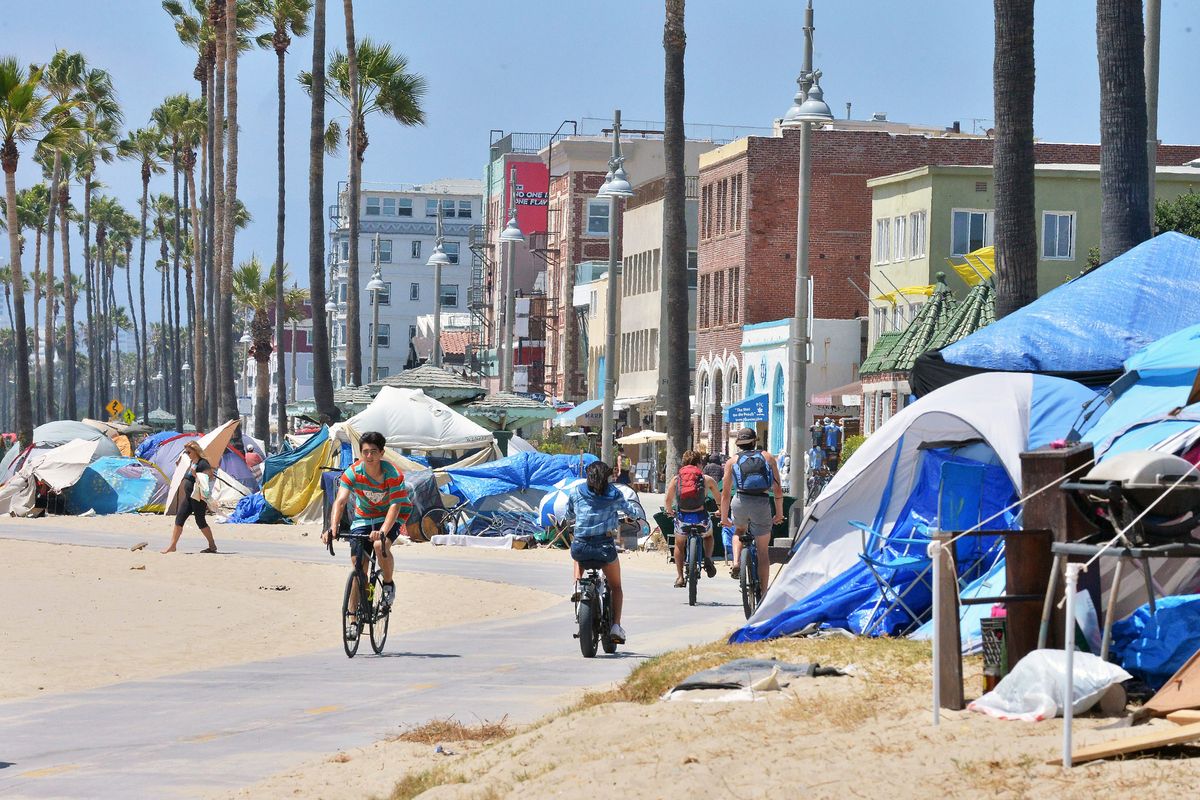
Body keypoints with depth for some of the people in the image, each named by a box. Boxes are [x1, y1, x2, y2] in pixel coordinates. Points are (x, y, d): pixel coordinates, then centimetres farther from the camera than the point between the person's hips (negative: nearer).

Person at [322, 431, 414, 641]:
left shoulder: (393, 474, -25)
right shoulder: (353, 473, -20)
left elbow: (395, 506, -32)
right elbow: (340, 501, -28)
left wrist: (382, 532, -48)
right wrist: (332, 528, -44)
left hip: (389, 517, -3)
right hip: (363, 518, 3)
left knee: (380, 545, -34)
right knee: (358, 567, -5)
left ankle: (388, 584, -5)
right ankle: (353, 618, 3)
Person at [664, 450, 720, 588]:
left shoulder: (676, 479, 6)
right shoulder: (707, 479, 4)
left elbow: (667, 500, 4)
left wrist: (670, 511, 26)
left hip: (682, 518, 0)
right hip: (701, 518, 0)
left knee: (679, 545, 29)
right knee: (708, 536, 34)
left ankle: (679, 577, 19)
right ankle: (708, 558, 8)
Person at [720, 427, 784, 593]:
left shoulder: (732, 461, 11)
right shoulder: (768, 458, 13)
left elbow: (725, 494, 9)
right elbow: (778, 490, 9)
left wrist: (724, 517, 19)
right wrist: (779, 513, 18)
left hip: (740, 502, 1)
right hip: (762, 504, -1)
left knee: (739, 531, 34)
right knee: (763, 551, 11)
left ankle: (736, 563, 9)